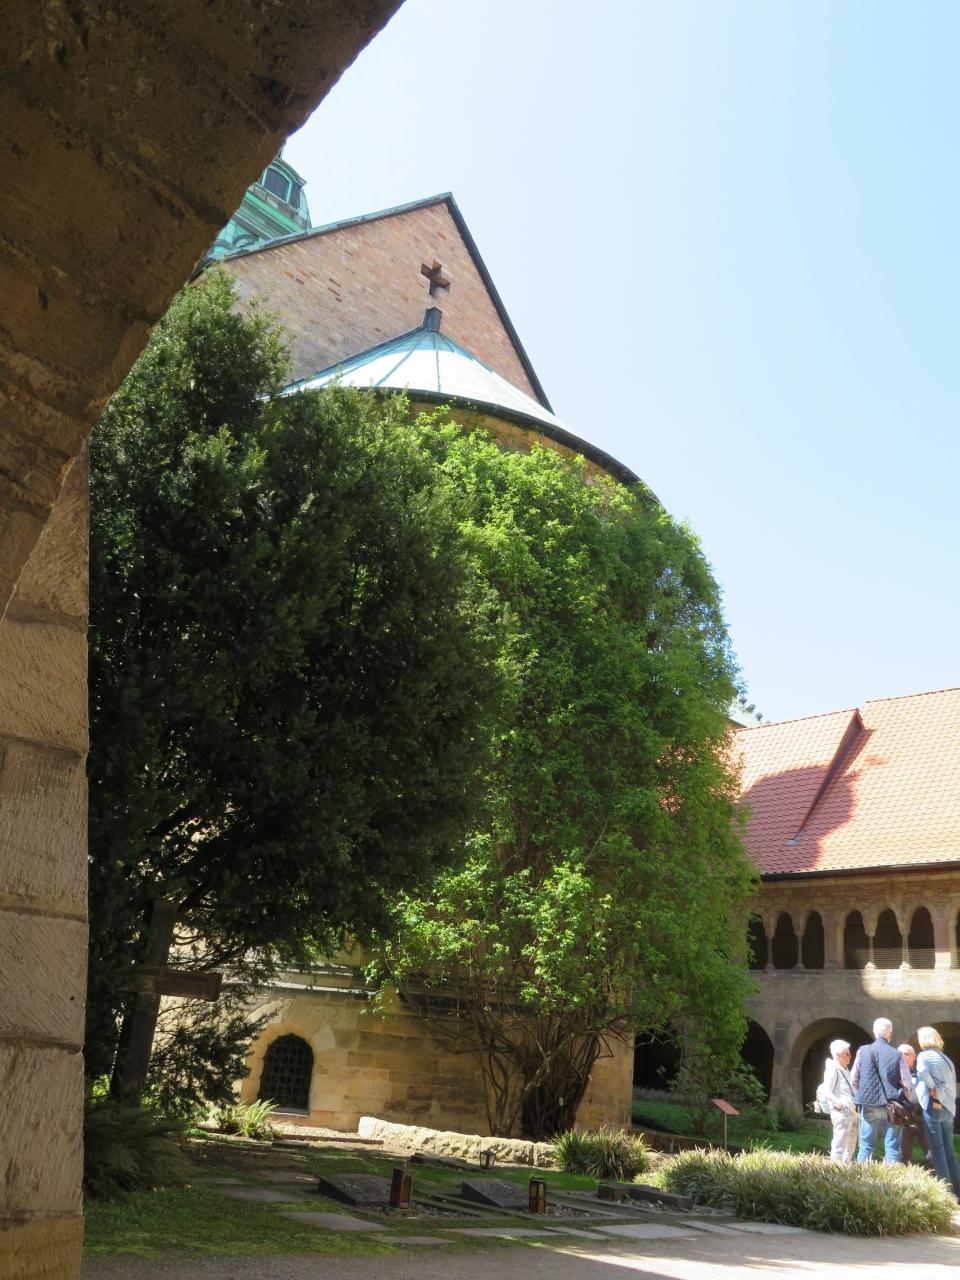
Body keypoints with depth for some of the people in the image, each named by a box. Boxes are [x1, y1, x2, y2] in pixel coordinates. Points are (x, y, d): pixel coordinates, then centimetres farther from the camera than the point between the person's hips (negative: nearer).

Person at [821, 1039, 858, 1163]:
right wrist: (840, 1104, -17)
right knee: (840, 1143, -10)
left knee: (851, 1143, 13)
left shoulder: (845, 1070, 19)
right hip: (842, 1112, -10)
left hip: (852, 1112, 10)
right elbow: (826, 1092, -17)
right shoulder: (833, 1070, -9)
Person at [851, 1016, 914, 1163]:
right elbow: (907, 1085, -4)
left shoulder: (862, 1051, -1)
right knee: (892, 1148, 5)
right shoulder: (896, 1055, -6)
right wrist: (909, 1103, 14)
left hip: (869, 1107, 1)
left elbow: (854, 1080, 3)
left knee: (866, 1146, 8)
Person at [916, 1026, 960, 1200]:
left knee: (937, 1149, -3)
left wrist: (933, 1090, -14)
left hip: (934, 1106, -7)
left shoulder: (925, 1055, -5)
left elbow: (922, 1071, -25)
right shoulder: (945, 1058, 17)